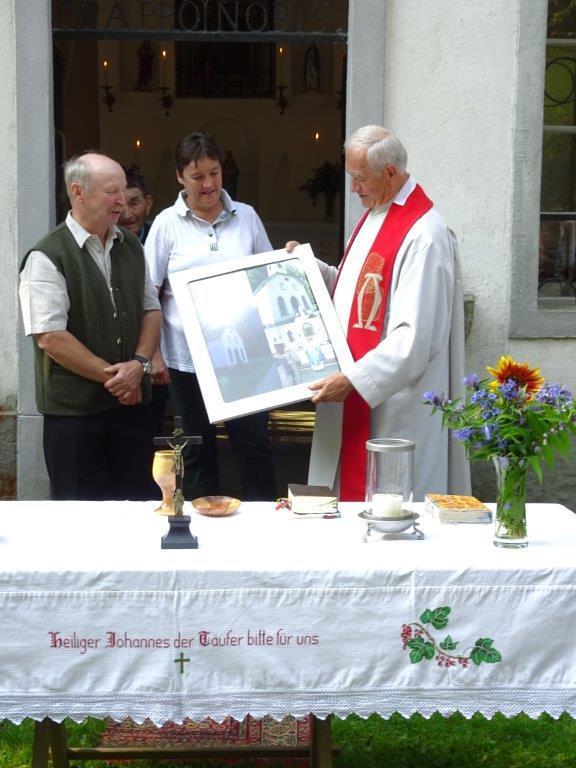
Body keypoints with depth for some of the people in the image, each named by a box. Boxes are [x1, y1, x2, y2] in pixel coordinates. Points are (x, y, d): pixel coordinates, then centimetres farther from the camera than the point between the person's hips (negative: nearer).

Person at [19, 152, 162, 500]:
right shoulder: (47, 258, -12)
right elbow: (50, 338, -17)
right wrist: (112, 376, -13)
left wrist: (138, 364, -5)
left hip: (132, 402, 6)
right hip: (74, 410, -5)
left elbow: (151, 309, 12)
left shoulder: (131, 246, 9)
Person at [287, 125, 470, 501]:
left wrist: (353, 380, -25)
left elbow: (416, 337, -25)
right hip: (354, 400, 9)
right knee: (348, 485, 15)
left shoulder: (424, 236, -20)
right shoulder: (374, 216, 11)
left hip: (393, 407, -9)